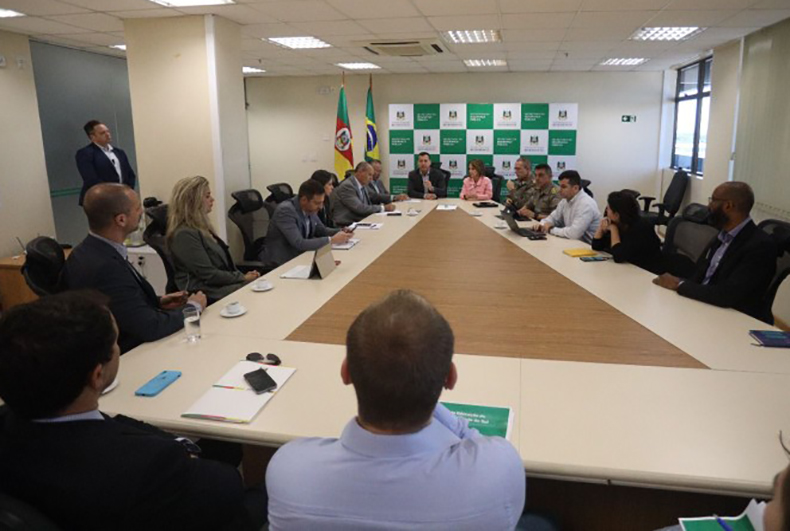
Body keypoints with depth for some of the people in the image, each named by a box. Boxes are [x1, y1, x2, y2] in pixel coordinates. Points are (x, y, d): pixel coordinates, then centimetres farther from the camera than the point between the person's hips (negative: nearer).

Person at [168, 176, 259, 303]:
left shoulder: (201, 226, 15)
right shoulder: (184, 235, -15)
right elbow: (209, 275, -17)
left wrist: (243, 275, 1)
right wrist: (242, 278, -10)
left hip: (224, 283, 9)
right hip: (207, 295, -9)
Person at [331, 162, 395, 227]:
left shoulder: (363, 186, 12)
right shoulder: (347, 186, -16)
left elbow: (368, 206, 12)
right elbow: (359, 208, -22)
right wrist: (383, 208, -18)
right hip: (345, 225, -9)